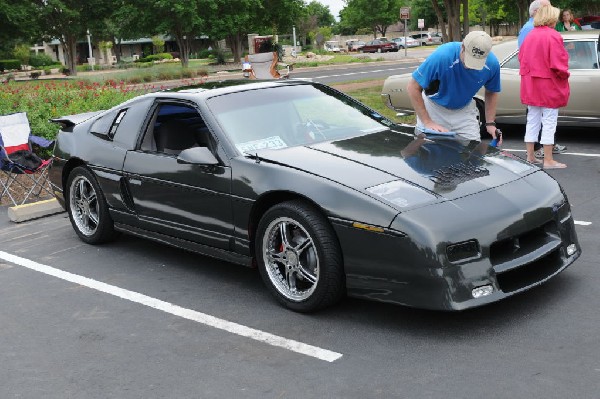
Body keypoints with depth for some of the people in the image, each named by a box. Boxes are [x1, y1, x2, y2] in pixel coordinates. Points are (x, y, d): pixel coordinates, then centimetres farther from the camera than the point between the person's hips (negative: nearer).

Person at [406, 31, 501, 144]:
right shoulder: (442, 56, -33)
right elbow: (413, 88, -26)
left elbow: (491, 92, 1)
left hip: (465, 109, 3)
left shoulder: (492, 63, -21)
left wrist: (490, 123, -8)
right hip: (435, 107, -3)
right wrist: (427, 122, -27)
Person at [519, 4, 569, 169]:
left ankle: (530, 156, 20)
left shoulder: (530, 36, 6)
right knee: (549, 122, 0)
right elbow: (558, 64, -19)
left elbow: (522, 58, 12)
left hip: (530, 86, 7)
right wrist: (565, 75, -2)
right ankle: (548, 160, 3)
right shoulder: (554, 36, -16)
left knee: (532, 121, 15)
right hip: (549, 87, -7)